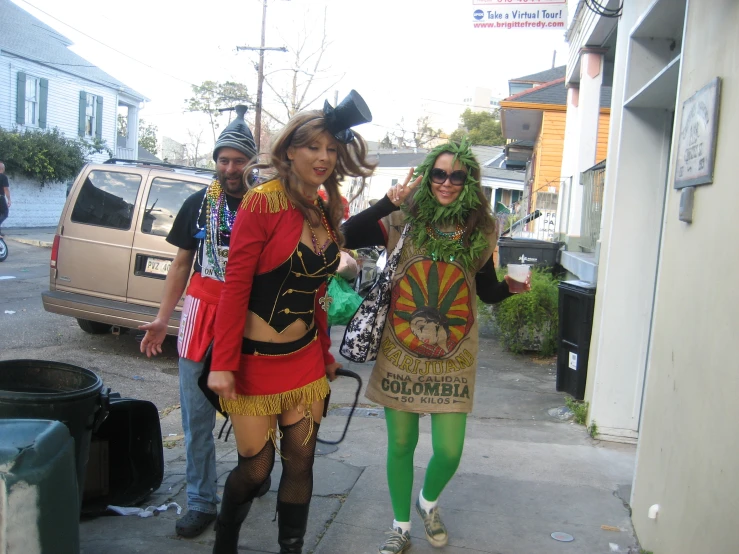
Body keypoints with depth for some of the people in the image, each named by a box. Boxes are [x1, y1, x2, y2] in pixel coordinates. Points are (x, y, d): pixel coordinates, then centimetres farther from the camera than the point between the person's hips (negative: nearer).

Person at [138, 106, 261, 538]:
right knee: (197, 416, 5)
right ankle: (202, 502, 18)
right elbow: (182, 264, 13)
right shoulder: (198, 205, 8)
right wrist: (162, 319, 10)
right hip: (202, 312, 3)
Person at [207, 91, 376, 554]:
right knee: (256, 468, 4)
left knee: (301, 460, 9)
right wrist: (223, 364, -18)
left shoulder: (328, 212, 6)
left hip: (305, 356, 6)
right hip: (256, 357, -5)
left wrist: (325, 351, 16)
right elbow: (235, 286, -16)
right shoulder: (264, 201, -14)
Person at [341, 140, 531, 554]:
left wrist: (511, 286, -11)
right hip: (400, 354, -1)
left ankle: (428, 502, 38)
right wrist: (388, 203, -21)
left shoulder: (482, 231, 1)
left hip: (453, 359, 1)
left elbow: (488, 292, 9)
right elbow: (345, 237, -15)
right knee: (401, 445, 11)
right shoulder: (404, 221, -4)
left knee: (449, 452, 2)